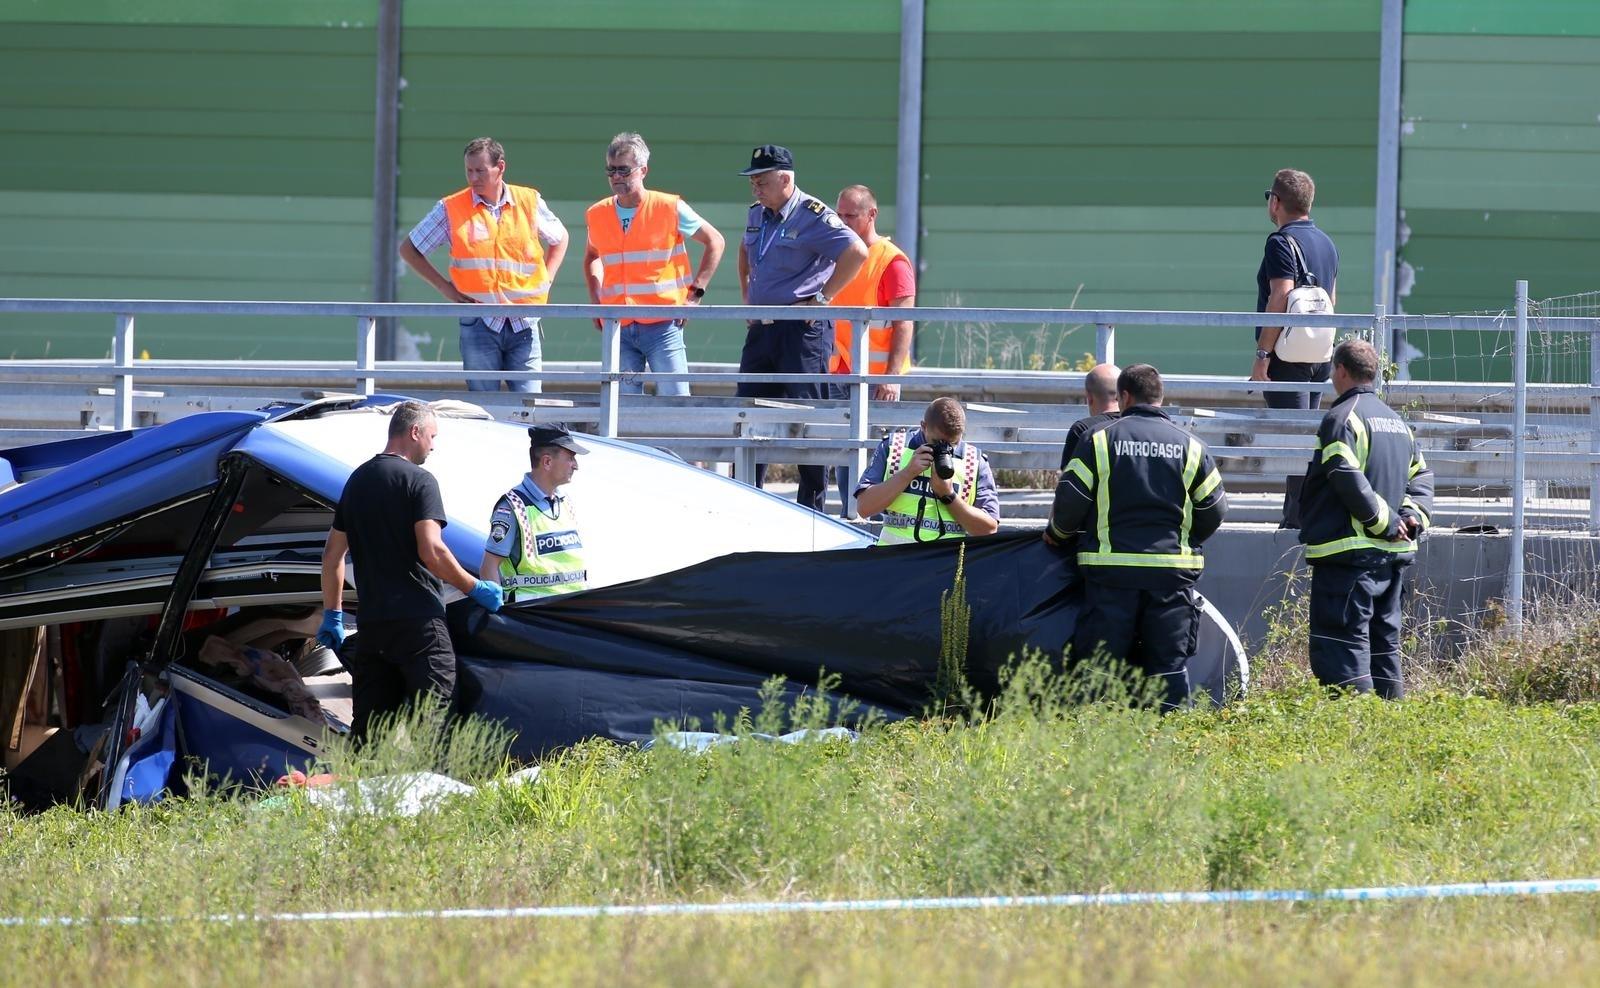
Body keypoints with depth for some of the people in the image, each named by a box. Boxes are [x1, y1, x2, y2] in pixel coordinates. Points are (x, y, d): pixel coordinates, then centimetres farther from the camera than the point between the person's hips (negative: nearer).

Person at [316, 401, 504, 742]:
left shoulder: (357, 481, 16)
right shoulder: (418, 480, -7)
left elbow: (332, 555, 19)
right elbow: (432, 552, -17)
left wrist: (333, 615, 25)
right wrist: (475, 588, -5)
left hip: (371, 621, 7)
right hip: (418, 621, -7)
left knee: (367, 728, 6)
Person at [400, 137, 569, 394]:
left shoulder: (530, 202, 5)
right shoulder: (451, 209, 1)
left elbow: (559, 238, 23)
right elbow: (409, 249, 10)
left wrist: (545, 280, 9)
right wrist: (443, 286, 2)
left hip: (523, 324, 1)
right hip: (479, 323, -1)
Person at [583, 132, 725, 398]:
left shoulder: (670, 208, -3)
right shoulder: (597, 215, 9)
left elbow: (714, 241, 5)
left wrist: (695, 293, -2)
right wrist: (596, 299, 14)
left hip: (662, 323, -4)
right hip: (617, 325, 4)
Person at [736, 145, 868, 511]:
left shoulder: (812, 216, -12)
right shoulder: (757, 214, 14)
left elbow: (856, 252, -21)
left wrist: (822, 298, -18)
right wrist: (747, 296, 23)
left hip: (803, 328, -8)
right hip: (761, 327, 8)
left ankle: (812, 507, -2)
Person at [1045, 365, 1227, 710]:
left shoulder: (1099, 441, -1)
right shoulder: (1190, 446, 5)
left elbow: (1070, 499, -2)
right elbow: (1214, 510, 8)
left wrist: (1057, 534, 18)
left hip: (1111, 568, -2)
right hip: (1173, 571, 2)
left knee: (1099, 657, 3)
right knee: (1169, 661, 5)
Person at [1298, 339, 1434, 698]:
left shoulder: (1342, 418, -9)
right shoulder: (1397, 422, 18)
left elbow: (1350, 481, -19)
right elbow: (1421, 476, 19)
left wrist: (1385, 521, -13)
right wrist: (1414, 515, 4)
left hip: (1348, 551, -8)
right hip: (1393, 556, 8)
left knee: (1342, 643, -9)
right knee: (1384, 643, 15)